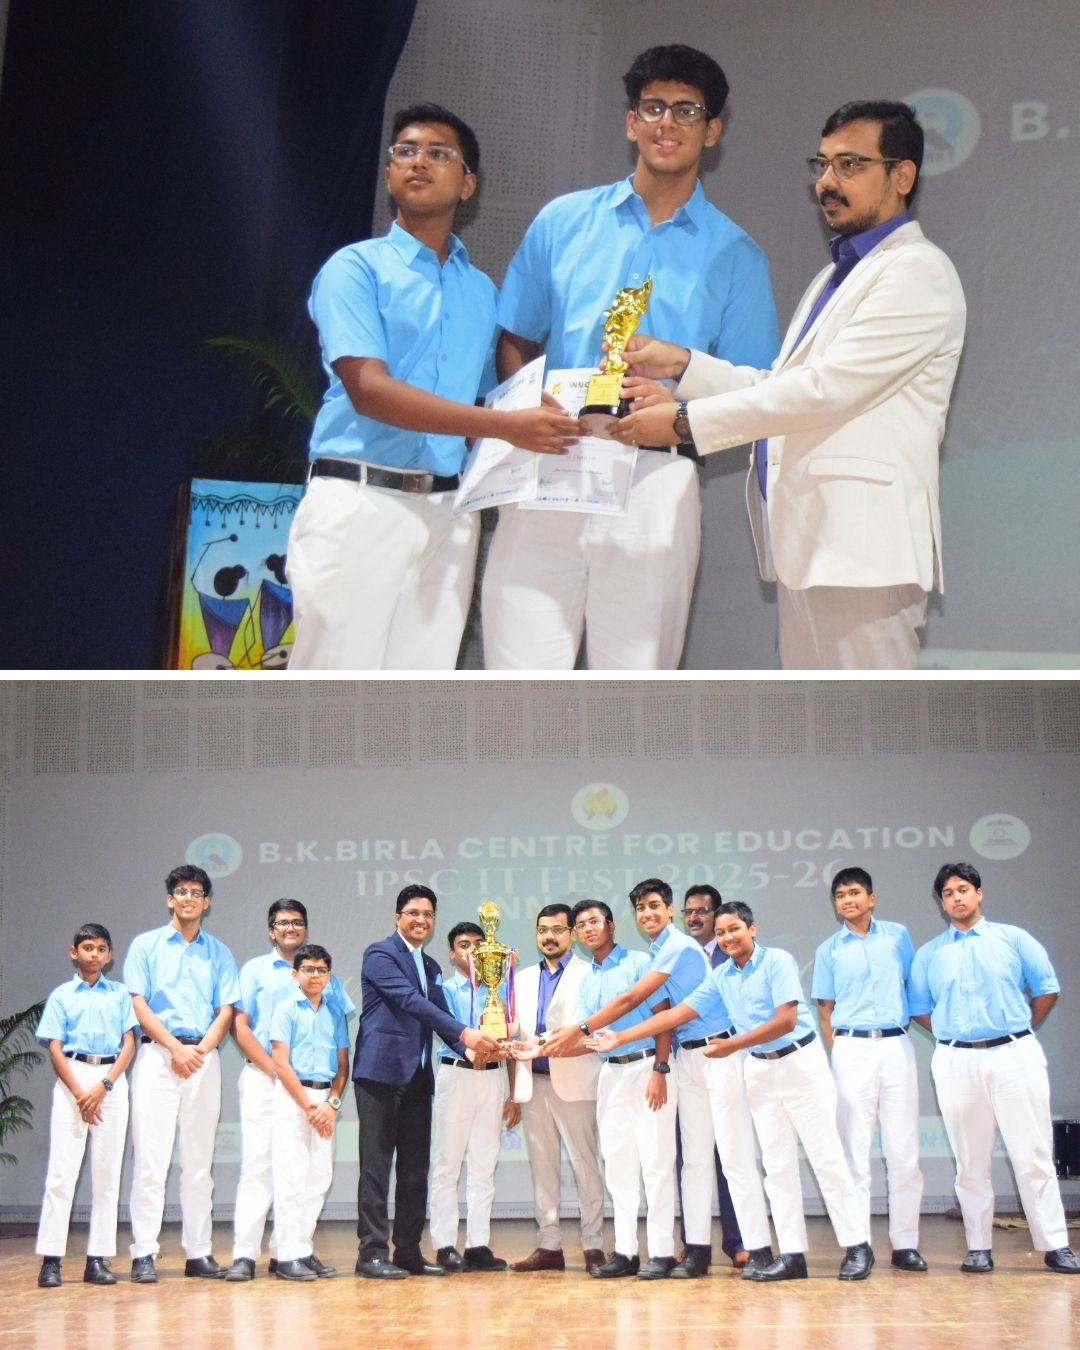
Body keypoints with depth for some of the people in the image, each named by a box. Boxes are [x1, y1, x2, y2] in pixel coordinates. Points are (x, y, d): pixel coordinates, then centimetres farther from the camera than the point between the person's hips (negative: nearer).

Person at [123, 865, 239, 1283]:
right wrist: (176, 1048, -11)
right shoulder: (146, 946, 7)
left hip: (204, 1058, 3)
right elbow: (139, 1005, -1)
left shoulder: (219, 953, 13)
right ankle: (144, 1254, -7)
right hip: (157, 1055, -3)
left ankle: (198, 1252, 8)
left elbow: (226, 1011, 6)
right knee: (151, 1158, -7)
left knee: (199, 1161, 5)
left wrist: (200, 1050, -10)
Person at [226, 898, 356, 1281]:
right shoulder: (255, 970, 8)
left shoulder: (324, 974, 14)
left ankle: (286, 1252, 9)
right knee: (258, 1164, -8)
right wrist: (274, 1069, -10)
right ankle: (244, 1254, -9)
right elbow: (240, 1027, 1)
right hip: (263, 1078, -3)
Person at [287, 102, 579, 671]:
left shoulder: (483, 292, 18)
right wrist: (506, 425, -19)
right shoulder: (356, 267, 1)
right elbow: (368, 390, -13)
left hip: (448, 513, 5)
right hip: (357, 500, -5)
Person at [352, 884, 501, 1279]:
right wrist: (465, 1033, -25)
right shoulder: (380, 955, -5)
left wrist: (472, 1048, -6)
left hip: (417, 1077, 8)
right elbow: (411, 1001, -17)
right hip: (381, 1070, -8)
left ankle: (408, 1251, 12)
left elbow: (440, 1014, 14)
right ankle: (372, 1253, -4)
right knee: (376, 1166, -6)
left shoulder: (430, 967, 21)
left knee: (416, 1169, 7)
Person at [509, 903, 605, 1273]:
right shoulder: (523, 979, 20)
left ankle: (593, 1246, -2)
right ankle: (548, 1245, 12)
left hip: (573, 1082, -5)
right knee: (542, 1166, 7)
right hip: (533, 1082, 5)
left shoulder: (588, 975, 2)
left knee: (585, 1164, -5)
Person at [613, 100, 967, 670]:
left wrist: (685, 421, -13)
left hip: (861, 547, -10)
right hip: (805, 541, 10)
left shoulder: (918, 271, -7)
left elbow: (826, 389, -16)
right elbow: (782, 388, 21)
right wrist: (682, 363, 7)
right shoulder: (833, 279, 25)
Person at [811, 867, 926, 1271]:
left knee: (904, 1149, 0)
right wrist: (835, 1053, -3)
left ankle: (905, 1243, 6)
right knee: (855, 1150, 0)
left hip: (897, 1046, 1)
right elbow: (825, 1009, 8)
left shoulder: (898, 936, 9)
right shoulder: (828, 950, 8)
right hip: (852, 1049, -1)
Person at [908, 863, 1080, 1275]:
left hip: (1015, 1056, -1)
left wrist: (1021, 1031, 9)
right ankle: (979, 1248, 9)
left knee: (1034, 1155, -2)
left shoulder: (1013, 939, 6)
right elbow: (919, 1009, 13)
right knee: (970, 1162, 4)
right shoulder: (928, 954, 10)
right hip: (956, 1062, 1)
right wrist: (954, 1035, 6)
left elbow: (1047, 990, 8)